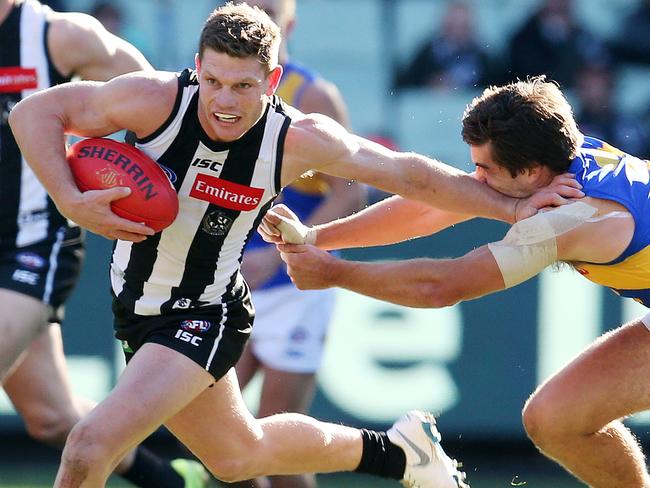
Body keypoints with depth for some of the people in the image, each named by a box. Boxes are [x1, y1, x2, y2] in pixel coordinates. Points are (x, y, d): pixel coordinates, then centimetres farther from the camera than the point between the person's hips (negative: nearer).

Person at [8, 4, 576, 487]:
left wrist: (512, 207, -4)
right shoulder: (158, 100, -20)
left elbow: (408, 174, -7)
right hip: (135, 308, 4)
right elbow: (35, 112, -12)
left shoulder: (297, 139, -19)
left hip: (205, 317, -4)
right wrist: (70, 201, -26)